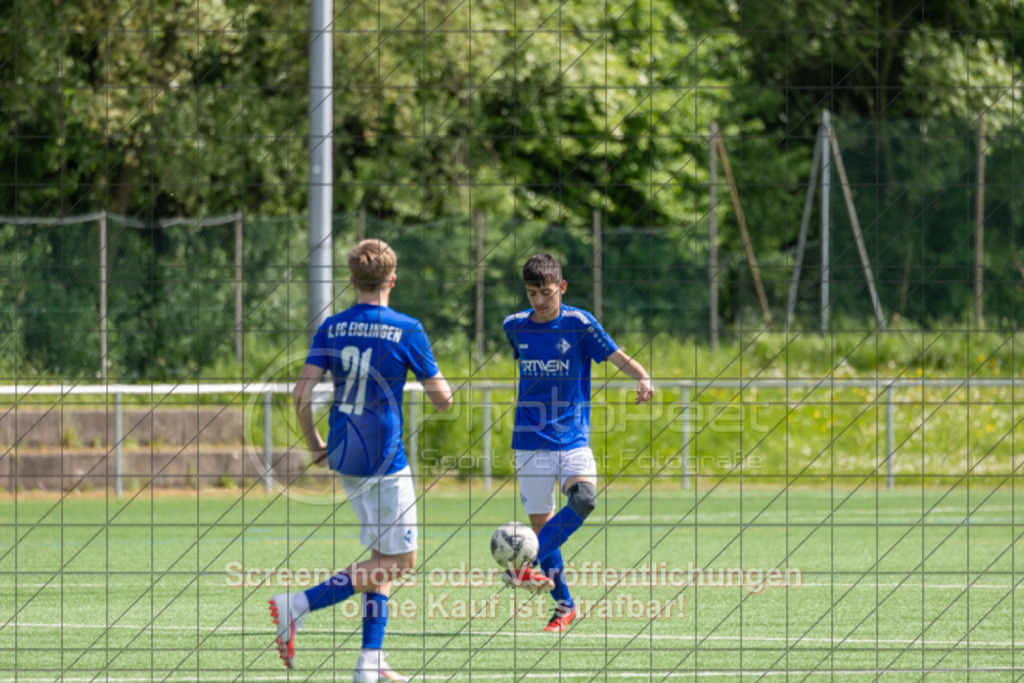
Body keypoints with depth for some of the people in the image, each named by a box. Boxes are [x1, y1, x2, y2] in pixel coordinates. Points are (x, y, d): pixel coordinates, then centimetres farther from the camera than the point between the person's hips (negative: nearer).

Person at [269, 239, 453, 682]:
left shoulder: (332, 328, 2)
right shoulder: (406, 330, -10)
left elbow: (301, 394, -3)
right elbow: (442, 398, -5)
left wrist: (314, 444, 11)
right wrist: (444, 394, 19)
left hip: (345, 458, 6)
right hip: (383, 460, -6)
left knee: (383, 557, 17)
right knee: (399, 561, 2)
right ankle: (299, 605, -12)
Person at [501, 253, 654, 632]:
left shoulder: (579, 323, -5)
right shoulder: (515, 327, 4)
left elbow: (618, 357, -9)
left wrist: (643, 378, -29)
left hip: (573, 436, -2)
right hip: (530, 440, 2)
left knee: (583, 499, -29)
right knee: (540, 521, -1)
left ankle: (528, 564, -27)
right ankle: (563, 605, 10)